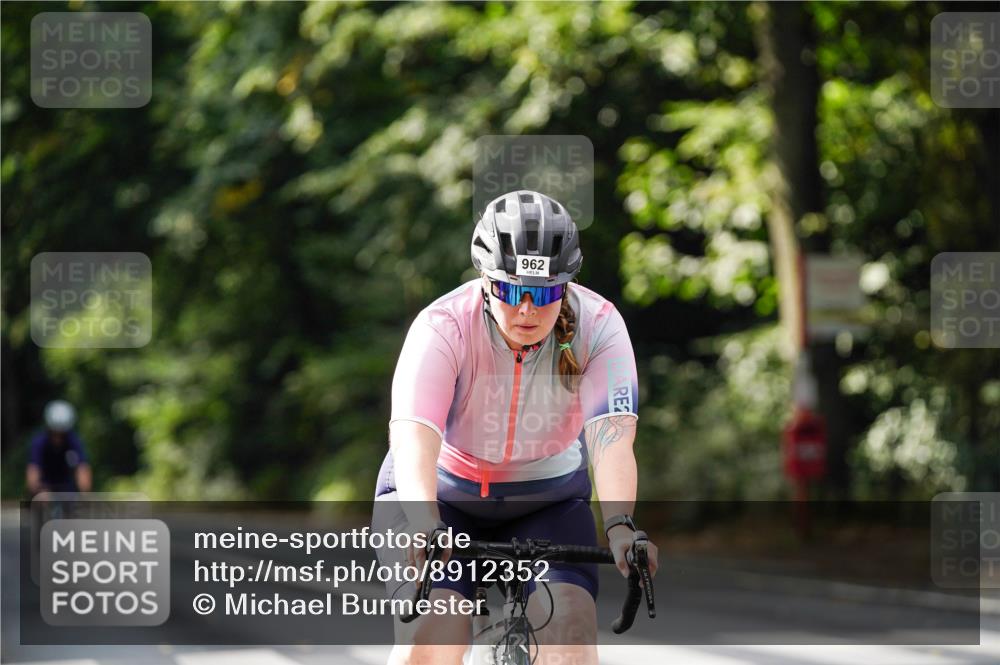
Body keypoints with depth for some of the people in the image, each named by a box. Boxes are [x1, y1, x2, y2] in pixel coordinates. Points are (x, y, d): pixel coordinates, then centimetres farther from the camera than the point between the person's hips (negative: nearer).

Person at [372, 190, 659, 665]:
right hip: (440, 493, -2)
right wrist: (426, 524, -59)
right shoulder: (443, 327, -27)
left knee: (568, 623, -23)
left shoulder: (598, 326, -21)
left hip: (547, 499, 2)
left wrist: (619, 525, -52)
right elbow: (413, 435, -40)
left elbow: (612, 435, -33)